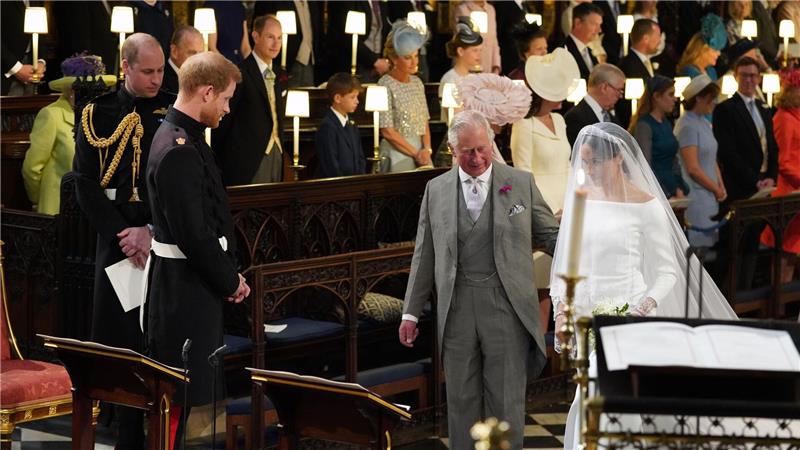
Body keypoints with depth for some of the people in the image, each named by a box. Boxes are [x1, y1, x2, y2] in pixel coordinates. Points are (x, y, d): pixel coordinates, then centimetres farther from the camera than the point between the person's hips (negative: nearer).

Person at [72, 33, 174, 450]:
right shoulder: (97, 114, 4)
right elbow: (85, 183, 1)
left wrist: (151, 232, -11)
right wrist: (121, 233, -8)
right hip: (116, 239, 1)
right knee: (119, 338, 1)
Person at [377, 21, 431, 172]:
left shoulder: (417, 82, 11)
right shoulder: (385, 85, -9)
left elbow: (424, 122, 12)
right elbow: (387, 131, -13)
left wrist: (426, 149, -6)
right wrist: (416, 153, -11)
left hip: (421, 151, 6)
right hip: (397, 153, -6)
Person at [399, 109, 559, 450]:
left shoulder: (521, 183, 4)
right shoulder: (436, 190, 9)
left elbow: (551, 236, 7)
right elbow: (424, 256, 12)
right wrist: (411, 312, 10)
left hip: (507, 307, -2)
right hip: (456, 308, 2)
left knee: (506, 400, 1)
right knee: (461, 399, 8)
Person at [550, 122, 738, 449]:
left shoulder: (645, 206, -7)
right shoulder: (579, 198, 7)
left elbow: (667, 272, -5)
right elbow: (563, 261, 12)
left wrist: (642, 311, -20)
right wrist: (561, 311, 0)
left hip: (625, 315, -5)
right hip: (585, 316, 5)